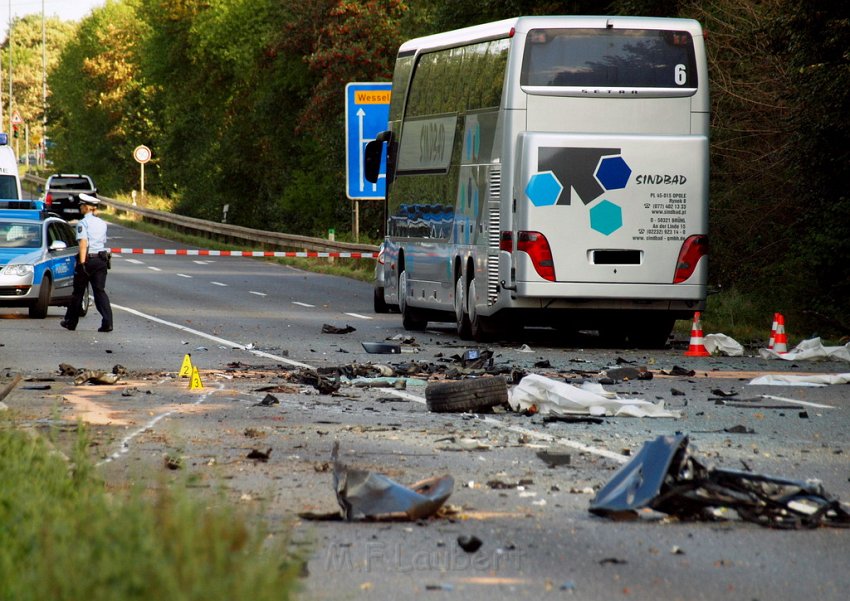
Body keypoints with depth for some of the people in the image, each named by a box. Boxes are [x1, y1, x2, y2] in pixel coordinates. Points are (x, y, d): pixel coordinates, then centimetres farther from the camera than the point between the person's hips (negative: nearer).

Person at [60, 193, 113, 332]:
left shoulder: (83, 223, -7)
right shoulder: (102, 223, 13)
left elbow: (83, 243, -17)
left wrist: (82, 263, -21)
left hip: (88, 259, -5)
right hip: (101, 259, 5)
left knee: (78, 292, 9)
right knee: (100, 291, 1)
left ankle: (71, 322, 21)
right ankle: (107, 322, -14)